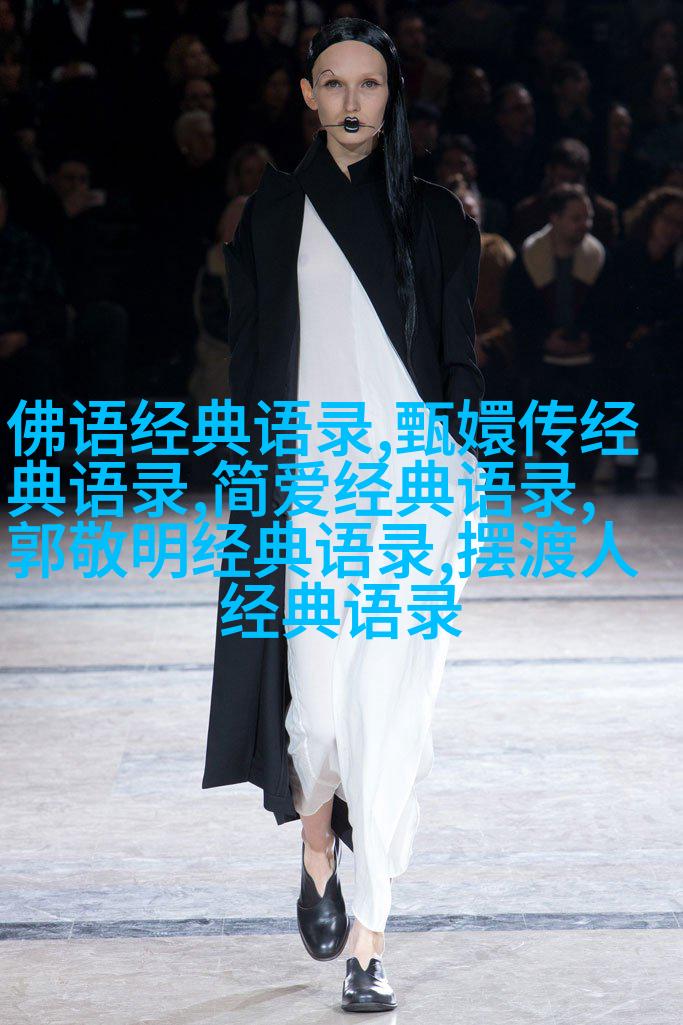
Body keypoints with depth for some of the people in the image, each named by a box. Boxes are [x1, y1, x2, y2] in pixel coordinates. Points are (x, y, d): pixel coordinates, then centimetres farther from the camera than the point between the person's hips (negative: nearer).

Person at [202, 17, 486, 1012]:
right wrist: (257, 480, 0)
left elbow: (459, 360, 9)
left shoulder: (434, 215, 10)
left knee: (392, 711, -4)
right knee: (321, 705, -5)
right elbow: (251, 363, 8)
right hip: (312, 486, 0)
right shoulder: (274, 212, 9)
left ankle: (368, 944, 2)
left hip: (411, 483, 0)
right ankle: (318, 853, 28)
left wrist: (464, 482, 0)